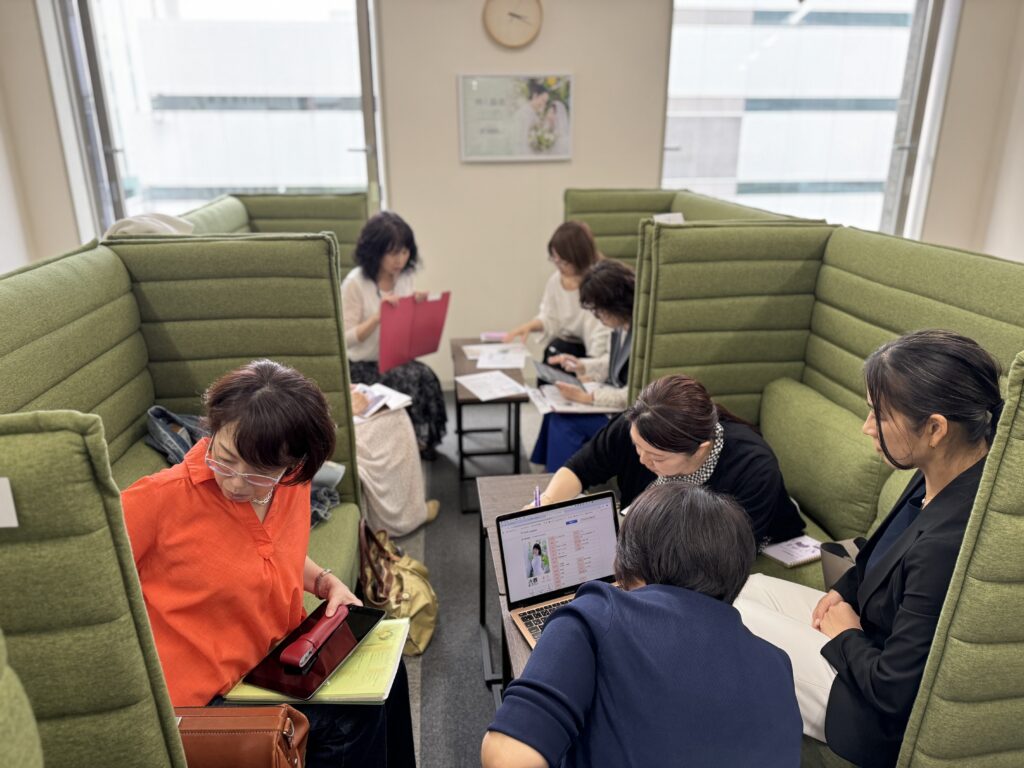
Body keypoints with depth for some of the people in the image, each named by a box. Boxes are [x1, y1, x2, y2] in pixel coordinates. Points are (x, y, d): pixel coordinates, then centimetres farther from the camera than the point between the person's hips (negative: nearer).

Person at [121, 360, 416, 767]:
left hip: (282, 656, 6)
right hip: (211, 692, -6)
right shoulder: (162, 497, -25)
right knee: (352, 718, -14)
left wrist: (326, 582, -4)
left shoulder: (293, 486, -7)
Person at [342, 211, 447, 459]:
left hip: (398, 360, 5)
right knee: (411, 378, -31)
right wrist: (378, 317, -27)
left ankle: (422, 440, -7)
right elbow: (346, 339, -14)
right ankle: (414, 442, -8)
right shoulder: (355, 283, -13)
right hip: (363, 367, -4)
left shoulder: (405, 277, 4)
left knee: (425, 377, -27)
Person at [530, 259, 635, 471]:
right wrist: (581, 366, 3)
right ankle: (549, 470, 12)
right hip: (616, 395, 9)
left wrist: (586, 397, -23)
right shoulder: (622, 324, 2)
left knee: (566, 420, -13)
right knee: (557, 411, -1)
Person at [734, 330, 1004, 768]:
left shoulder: (952, 543, -38)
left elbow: (894, 691, -28)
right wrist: (844, 591, -2)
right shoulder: (944, 474, -11)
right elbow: (882, 557, 11)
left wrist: (845, 635, -11)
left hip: (881, 718, -8)